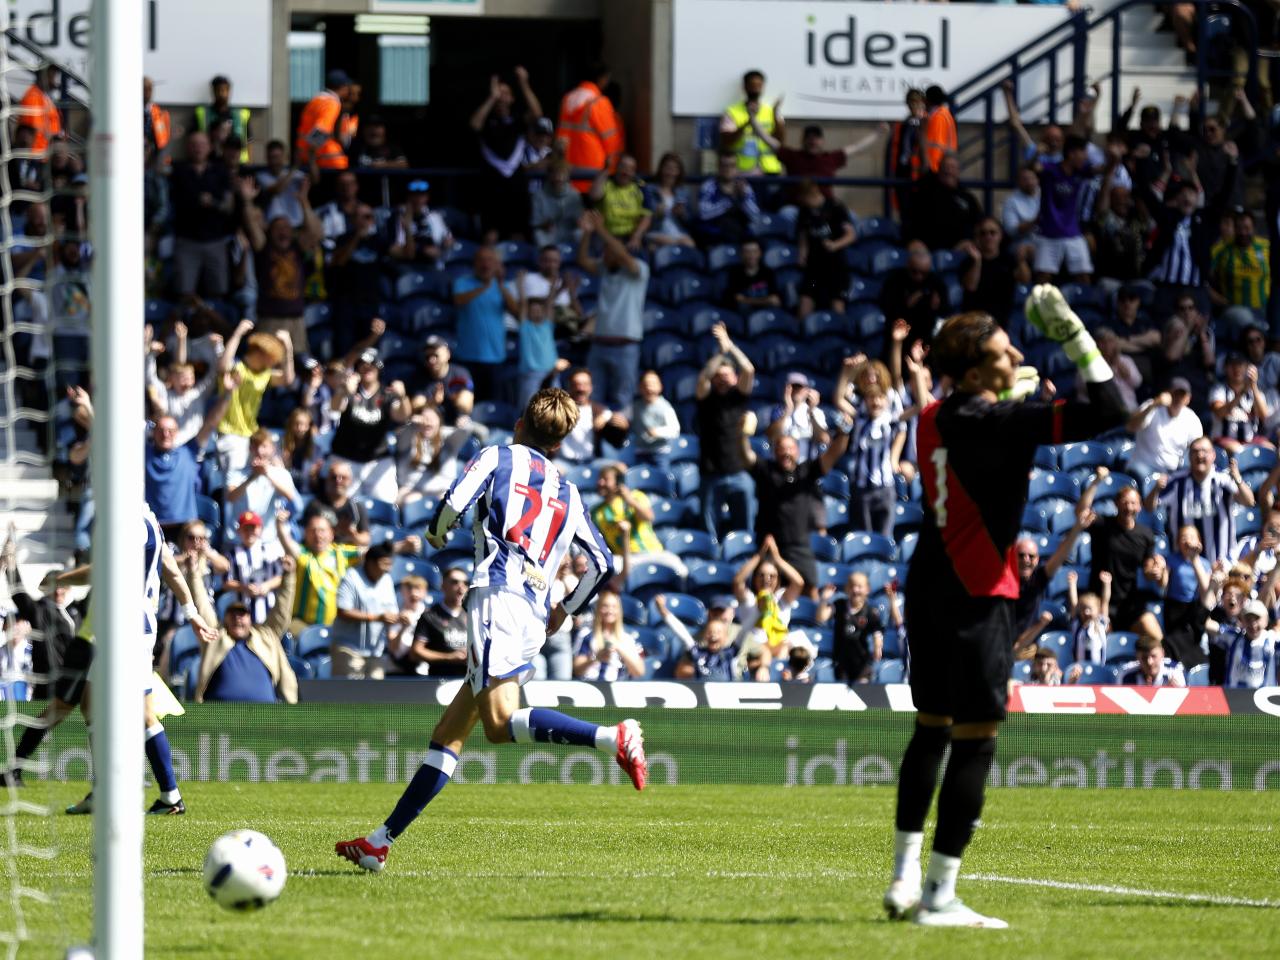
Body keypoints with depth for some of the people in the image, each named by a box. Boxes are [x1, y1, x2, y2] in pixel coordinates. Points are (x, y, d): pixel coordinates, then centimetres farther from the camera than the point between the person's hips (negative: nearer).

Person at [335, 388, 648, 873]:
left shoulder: (500, 457, 10)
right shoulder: (568, 493, 25)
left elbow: (455, 501, -5)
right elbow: (602, 563, 23)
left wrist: (436, 533, 17)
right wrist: (566, 610, 36)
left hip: (499, 594, -8)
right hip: (536, 615, 8)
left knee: (501, 721, -24)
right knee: (448, 736, 8)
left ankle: (614, 737, -37)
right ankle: (380, 841, 9)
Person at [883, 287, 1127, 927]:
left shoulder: (934, 417, 6)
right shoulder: (1004, 421, -16)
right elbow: (1107, 412, -20)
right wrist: (1074, 335, -14)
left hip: (927, 585, 8)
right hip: (977, 596, -8)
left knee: (932, 727, 17)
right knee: (975, 739, -4)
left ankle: (905, 879, 17)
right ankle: (939, 897, -5)